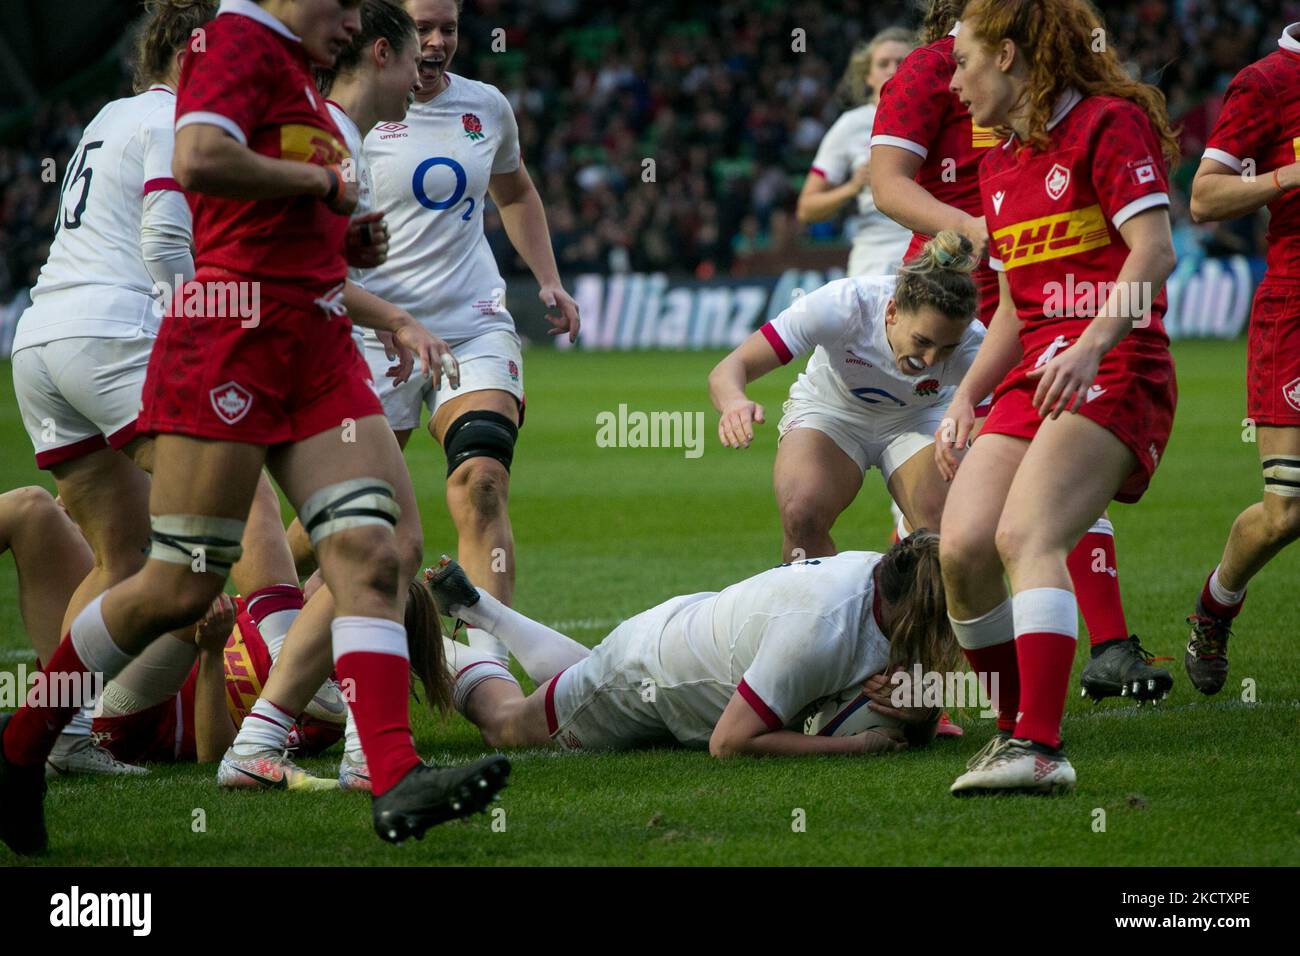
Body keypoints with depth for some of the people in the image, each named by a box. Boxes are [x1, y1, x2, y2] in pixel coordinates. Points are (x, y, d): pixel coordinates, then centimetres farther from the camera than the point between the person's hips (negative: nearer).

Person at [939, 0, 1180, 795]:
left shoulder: (1109, 124, -4)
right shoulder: (1001, 166, 21)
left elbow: (1154, 251, -16)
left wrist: (1093, 343, -28)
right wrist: (966, 398, 16)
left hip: (1113, 368, -8)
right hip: (1035, 374, 8)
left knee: (1026, 535, -25)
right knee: (961, 546, -10)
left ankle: (1042, 751, -32)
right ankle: (1018, 729, 6)